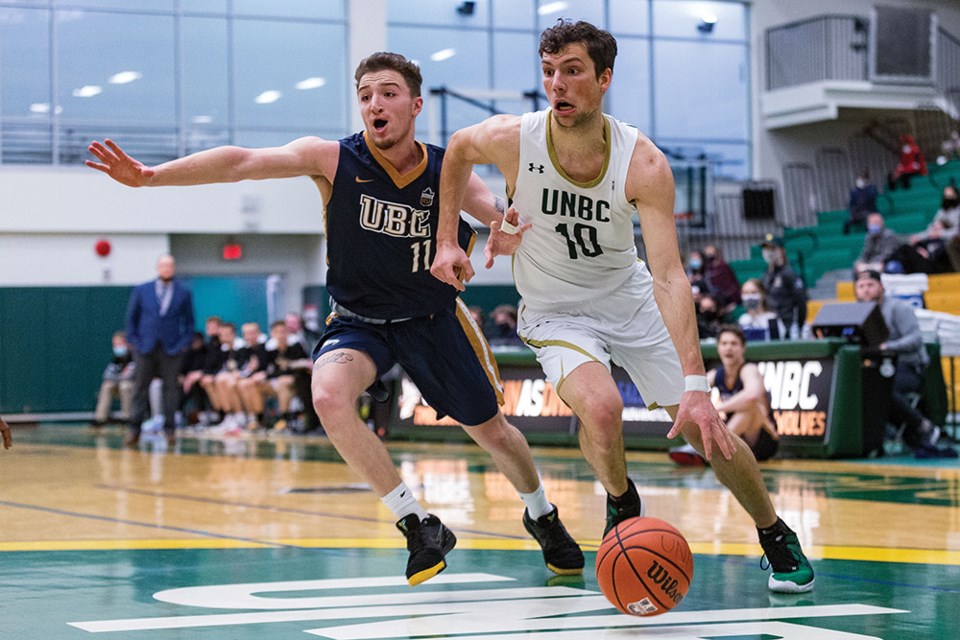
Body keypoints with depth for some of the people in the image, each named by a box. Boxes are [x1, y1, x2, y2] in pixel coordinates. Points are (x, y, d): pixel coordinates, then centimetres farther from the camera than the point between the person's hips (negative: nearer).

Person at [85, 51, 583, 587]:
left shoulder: (447, 172, -13)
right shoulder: (333, 159, -18)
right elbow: (243, 162, -30)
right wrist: (151, 175, -41)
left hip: (432, 317, 1)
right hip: (358, 320, -1)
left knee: (492, 431, 10)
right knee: (330, 396, -32)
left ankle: (543, 517, 45)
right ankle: (420, 526, -16)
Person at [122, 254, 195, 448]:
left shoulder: (184, 293, 4)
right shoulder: (142, 290, 5)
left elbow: (189, 321, 9)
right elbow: (131, 317, 9)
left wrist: (184, 343, -1)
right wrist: (133, 341, 1)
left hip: (172, 350, 0)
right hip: (145, 348, 0)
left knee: (171, 388, 1)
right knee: (140, 389, 1)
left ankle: (170, 429, 7)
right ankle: (134, 430, 3)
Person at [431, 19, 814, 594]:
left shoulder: (644, 164, -26)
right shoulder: (512, 140, -23)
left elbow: (669, 277, -33)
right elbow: (458, 150, 4)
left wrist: (696, 384, -42)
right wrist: (447, 240, -1)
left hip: (630, 300, 1)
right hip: (555, 311, -1)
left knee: (705, 427, -1)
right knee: (601, 408, -30)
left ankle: (777, 537, 25)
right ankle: (623, 507, 2)